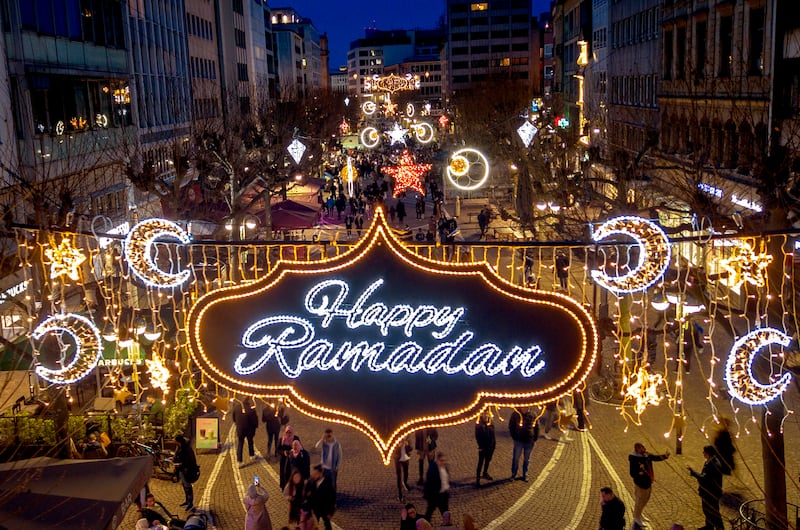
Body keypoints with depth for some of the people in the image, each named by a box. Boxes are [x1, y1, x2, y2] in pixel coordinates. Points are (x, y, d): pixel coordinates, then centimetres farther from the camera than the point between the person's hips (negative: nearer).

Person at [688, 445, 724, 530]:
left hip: (712, 493, -10)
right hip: (707, 491, 10)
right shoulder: (709, 461, 0)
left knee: (713, 512, 7)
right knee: (707, 509, 24)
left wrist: (692, 471, -29)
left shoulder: (713, 465, -32)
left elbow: (703, 478, -35)